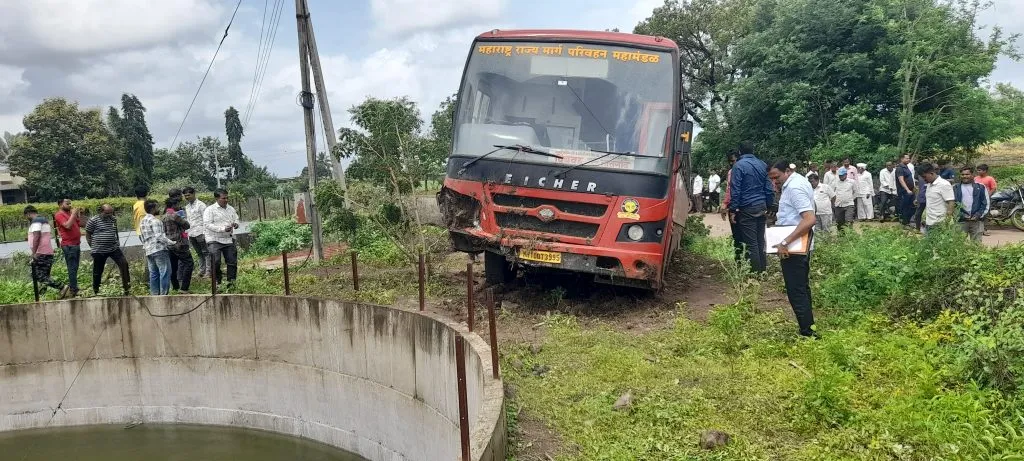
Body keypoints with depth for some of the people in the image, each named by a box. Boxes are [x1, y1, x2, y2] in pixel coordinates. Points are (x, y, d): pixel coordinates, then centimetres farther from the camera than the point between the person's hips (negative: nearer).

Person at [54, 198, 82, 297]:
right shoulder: (59, 215, -6)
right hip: (68, 245, -8)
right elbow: (67, 225, -21)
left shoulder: (70, 213, 17)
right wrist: (73, 214, -14)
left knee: (74, 269, 11)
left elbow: (80, 225, 17)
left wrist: (78, 215, 8)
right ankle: (74, 290, -8)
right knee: (72, 269, -9)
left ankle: (72, 288, 17)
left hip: (76, 244, 8)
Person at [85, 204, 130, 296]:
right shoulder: (93, 220, -8)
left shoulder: (114, 219, 7)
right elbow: (88, 235, -1)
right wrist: (93, 246, -1)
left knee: (124, 263, -11)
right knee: (98, 271, 5)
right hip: (99, 251, -4)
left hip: (114, 248, 4)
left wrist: (117, 242, 18)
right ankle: (96, 291, 20)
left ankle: (126, 285, -3)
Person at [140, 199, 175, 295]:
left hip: (148, 251, 9)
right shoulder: (155, 221, -13)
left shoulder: (142, 221, 16)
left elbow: (143, 238, 20)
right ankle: (164, 294, -5)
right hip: (159, 250, -9)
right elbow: (159, 237, -20)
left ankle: (154, 294, 13)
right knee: (165, 272, -4)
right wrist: (171, 242, -15)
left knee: (153, 274, 11)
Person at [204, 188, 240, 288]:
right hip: (214, 240, -5)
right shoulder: (210, 210, -7)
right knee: (215, 262, -7)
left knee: (232, 261, 5)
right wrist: (223, 229, -24)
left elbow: (236, 219, 21)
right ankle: (217, 282, 6)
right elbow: (208, 224, -14)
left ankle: (231, 282, 16)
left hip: (228, 239, 5)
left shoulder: (231, 209, 10)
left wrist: (236, 224, -5)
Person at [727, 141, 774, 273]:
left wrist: (733, 210, -10)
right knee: (760, 241, 11)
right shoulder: (762, 165, 9)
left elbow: (735, 190, -12)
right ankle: (763, 270, 16)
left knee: (751, 243, -3)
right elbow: (769, 188, 10)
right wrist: (768, 206, 15)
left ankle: (756, 271, -3)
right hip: (762, 208, 6)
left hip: (747, 209, -6)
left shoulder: (739, 166, -8)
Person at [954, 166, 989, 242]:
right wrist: (961, 215, -8)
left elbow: (986, 204, 8)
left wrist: (978, 215, -6)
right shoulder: (955, 188, 8)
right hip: (961, 221, 0)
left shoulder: (981, 187, 9)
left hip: (977, 220, 0)